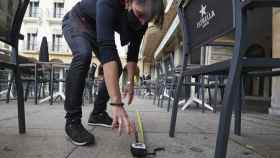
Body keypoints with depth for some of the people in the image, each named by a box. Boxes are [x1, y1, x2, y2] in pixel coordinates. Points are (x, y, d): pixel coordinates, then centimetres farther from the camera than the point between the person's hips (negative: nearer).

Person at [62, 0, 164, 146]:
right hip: (76, 21, -6)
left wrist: (130, 82, -11)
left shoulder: (141, 20, -22)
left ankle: (98, 113, 11)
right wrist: (116, 103, -55)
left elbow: (133, 51, -9)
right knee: (83, 55, -35)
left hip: (97, 30, 6)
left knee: (116, 67, -4)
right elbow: (107, 49, -51)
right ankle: (72, 121, -24)